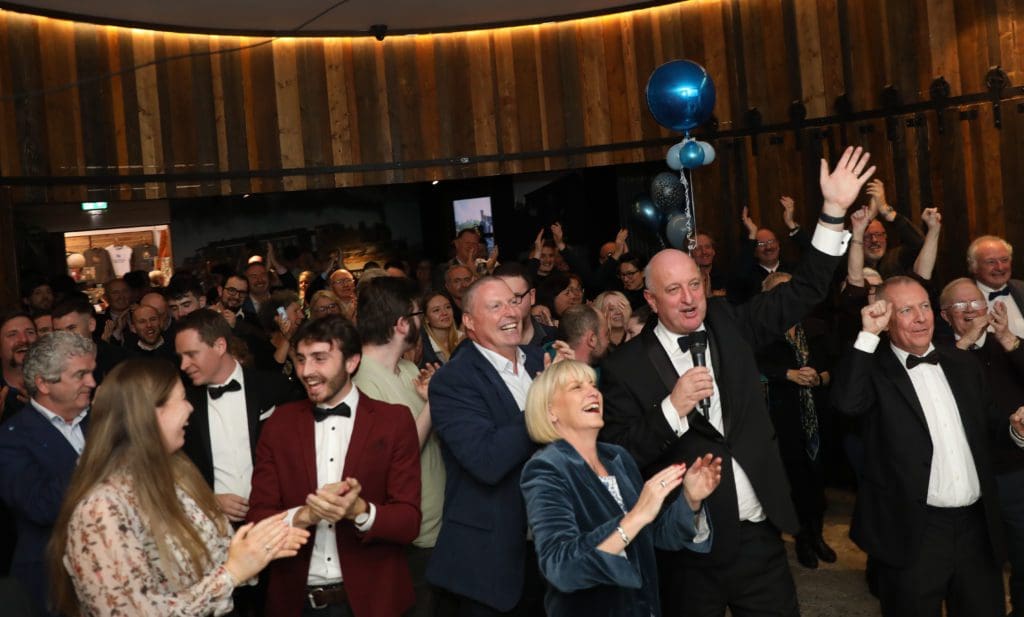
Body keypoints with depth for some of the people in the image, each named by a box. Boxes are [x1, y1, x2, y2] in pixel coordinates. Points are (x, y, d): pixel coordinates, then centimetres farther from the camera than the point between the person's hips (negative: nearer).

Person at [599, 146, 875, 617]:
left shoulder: (728, 325, 4)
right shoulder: (625, 367, -8)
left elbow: (804, 292, 5)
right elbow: (618, 459, -12)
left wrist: (834, 210, -2)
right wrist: (672, 409, -23)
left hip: (758, 534, 4)